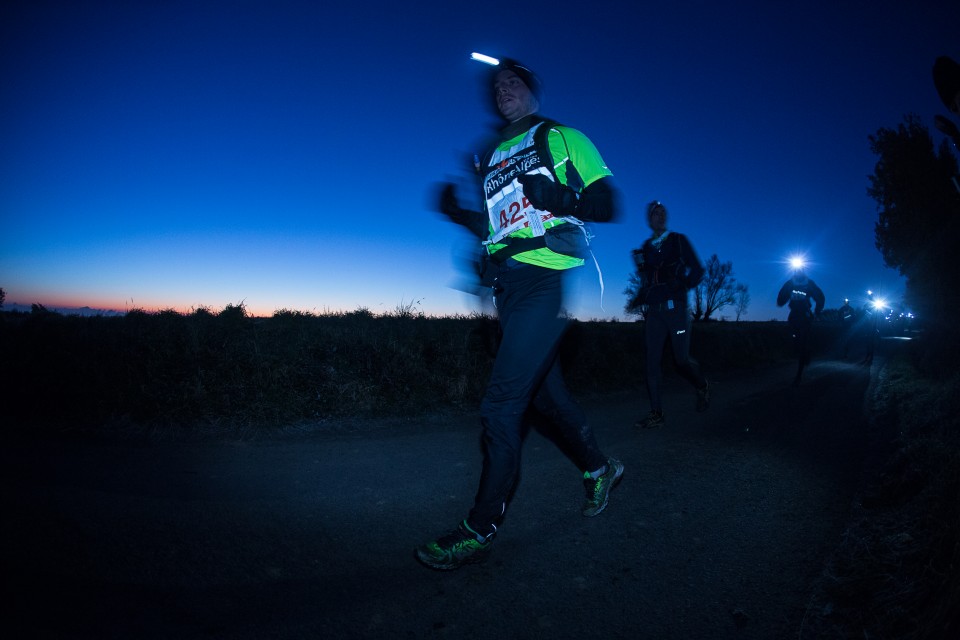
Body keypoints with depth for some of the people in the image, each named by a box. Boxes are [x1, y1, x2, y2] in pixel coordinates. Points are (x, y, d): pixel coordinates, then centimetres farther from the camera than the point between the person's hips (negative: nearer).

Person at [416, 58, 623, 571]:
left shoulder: (561, 137, 6)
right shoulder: (491, 156, 23)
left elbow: (607, 202, -2)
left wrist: (560, 197, -19)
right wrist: (455, 209, 1)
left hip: (548, 279, -7)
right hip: (507, 285, 7)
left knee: (501, 402, -14)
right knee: (545, 392, 14)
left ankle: (480, 529, -3)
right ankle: (599, 468, 37)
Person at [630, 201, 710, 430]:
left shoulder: (678, 241, 5)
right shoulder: (645, 248, 16)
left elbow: (697, 269, 2)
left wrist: (683, 285, -13)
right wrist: (640, 297, 6)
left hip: (675, 308, -3)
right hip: (653, 311, 4)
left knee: (682, 360, -4)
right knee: (652, 361, -5)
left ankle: (703, 388, 29)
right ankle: (656, 414, -1)